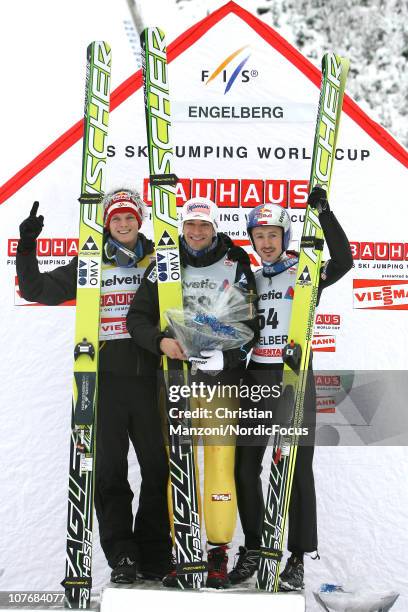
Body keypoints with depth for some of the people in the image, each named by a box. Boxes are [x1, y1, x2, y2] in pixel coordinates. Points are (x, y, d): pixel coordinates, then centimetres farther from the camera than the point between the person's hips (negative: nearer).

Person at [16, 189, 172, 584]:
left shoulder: (157, 260, 10)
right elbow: (36, 290, 8)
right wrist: (26, 249, -3)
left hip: (147, 374, 0)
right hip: (105, 376, 0)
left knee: (158, 466, 2)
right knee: (108, 468, 1)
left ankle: (154, 556, 14)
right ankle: (121, 556, 11)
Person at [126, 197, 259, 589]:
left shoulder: (236, 266, 3)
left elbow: (250, 324, 1)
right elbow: (137, 316, 5)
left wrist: (223, 356, -15)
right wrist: (161, 341, -14)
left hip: (222, 378, -1)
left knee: (220, 463, -5)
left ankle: (218, 550, 6)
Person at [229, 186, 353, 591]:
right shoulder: (251, 280, 14)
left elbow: (343, 261, -19)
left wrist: (323, 213, -23)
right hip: (255, 376, 5)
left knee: (298, 470, -3)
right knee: (245, 467, 6)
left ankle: (298, 558, 5)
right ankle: (252, 549, 19)